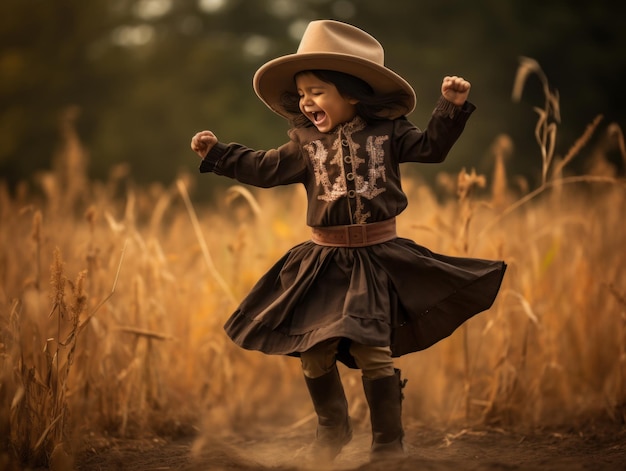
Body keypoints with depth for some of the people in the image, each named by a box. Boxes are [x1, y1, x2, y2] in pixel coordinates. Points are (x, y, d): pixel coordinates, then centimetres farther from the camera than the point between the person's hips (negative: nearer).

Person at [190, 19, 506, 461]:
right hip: (322, 262, 3)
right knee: (315, 350, 5)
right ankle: (333, 429, 30)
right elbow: (264, 169, 12)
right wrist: (218, 153, 7)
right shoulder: (305, 143, 7)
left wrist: (452, 106, -7)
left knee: (372, 351, -10)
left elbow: (432, 146, 4)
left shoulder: (384, 132, 1)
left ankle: (389, 444, 3)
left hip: (376, 258, -3)